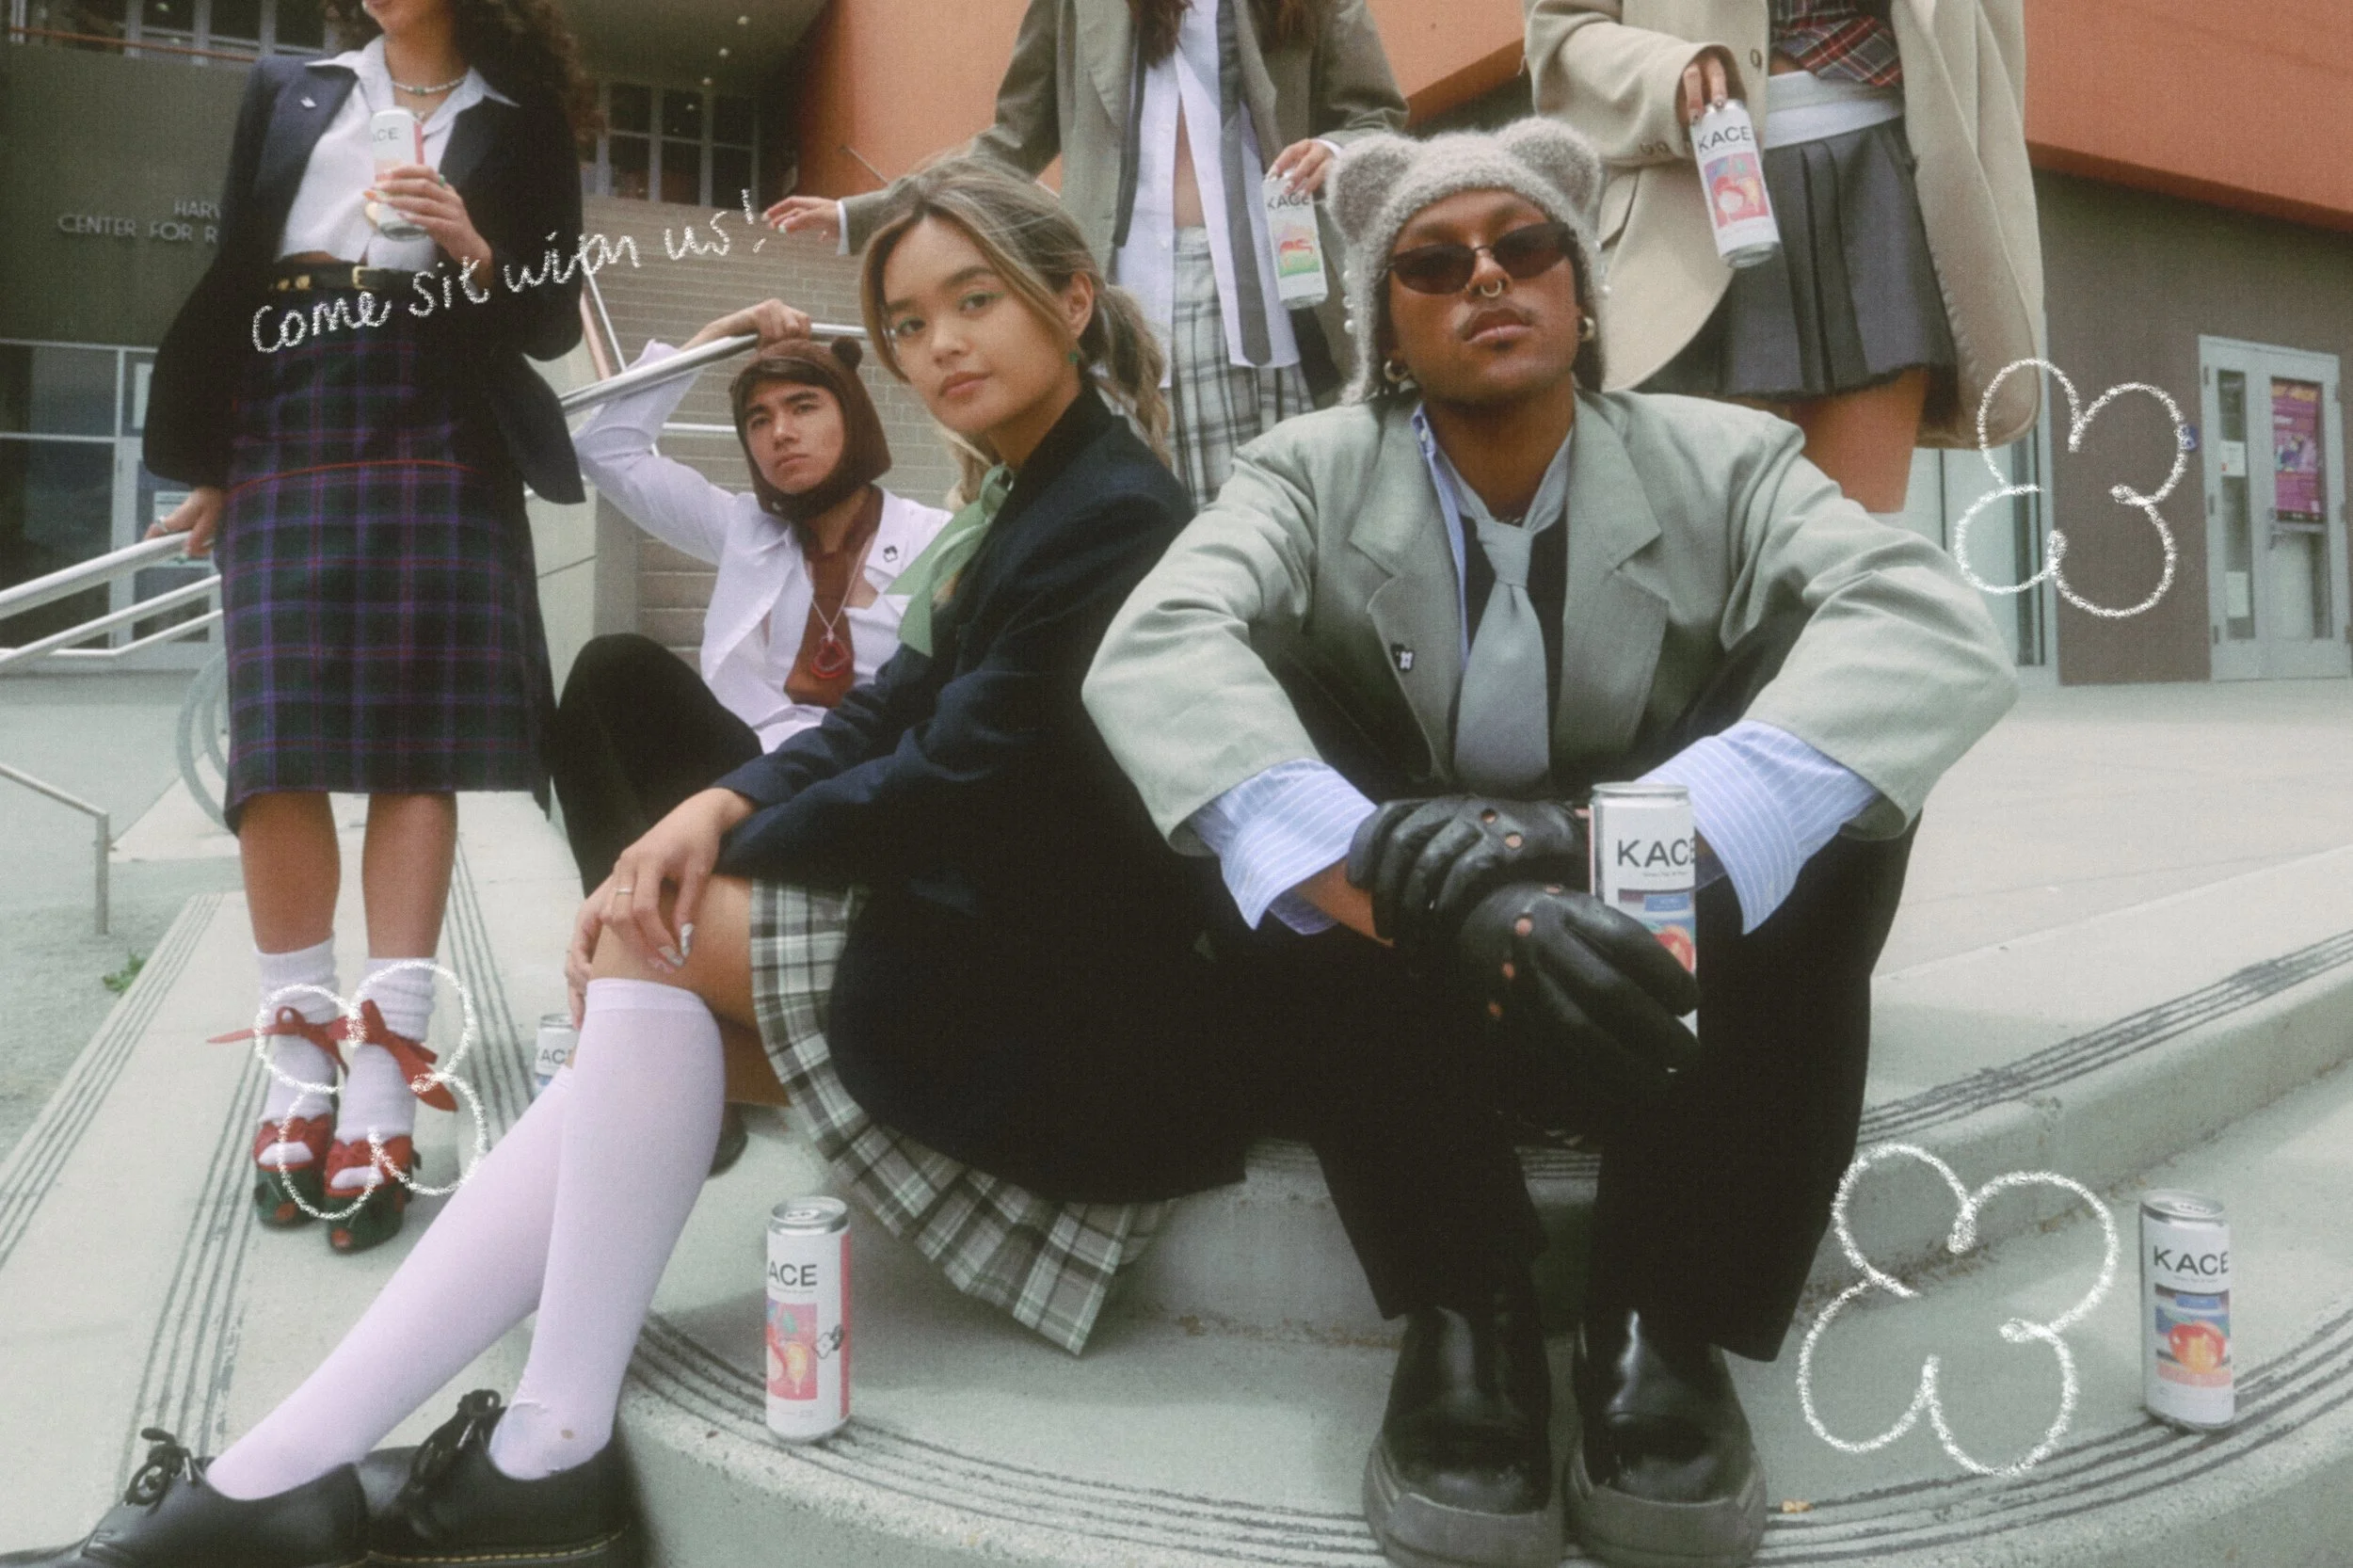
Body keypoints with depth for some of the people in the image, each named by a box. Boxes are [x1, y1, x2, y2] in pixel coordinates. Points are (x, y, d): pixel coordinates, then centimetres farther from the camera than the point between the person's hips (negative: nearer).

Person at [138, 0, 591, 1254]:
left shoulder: (525, 121, 11)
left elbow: (553, 321, 7)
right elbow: (229, 276, 15)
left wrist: (476, 254, -12)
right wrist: (212, 463, 10)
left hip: (440, 459, -2)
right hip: (283, 452, 3)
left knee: (415, 752, -8)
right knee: (275, 754, -6)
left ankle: (382, 1085, -8)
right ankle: (300, 1068, 3)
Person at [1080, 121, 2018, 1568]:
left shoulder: (1718, 464, -5)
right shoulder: (1314, 475, -6)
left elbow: (1943, 629, -24)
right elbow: (1153, 656, -27)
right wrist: (1404, 882, -44)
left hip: (1665, 959, 1)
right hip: (1411, 989, 0)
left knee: (1835, 759, -24)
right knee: (1260, 715, -25)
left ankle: (1665, 1316, -18)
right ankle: (1465, 1297, -20)